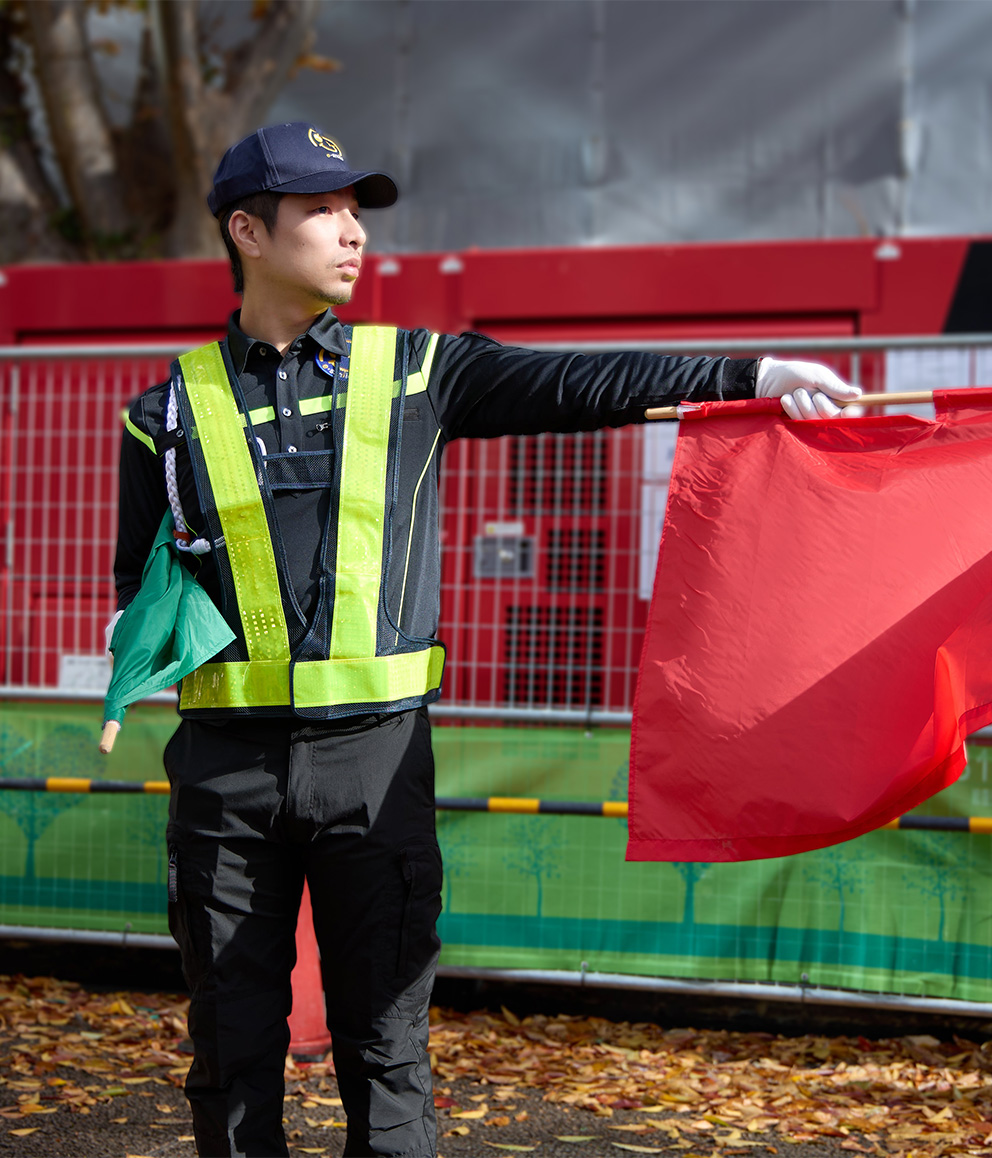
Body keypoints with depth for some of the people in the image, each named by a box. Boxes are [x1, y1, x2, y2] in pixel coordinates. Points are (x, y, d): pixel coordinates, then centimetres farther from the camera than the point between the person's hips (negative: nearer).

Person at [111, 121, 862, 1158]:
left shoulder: (414, 372, 7)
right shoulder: (173, 409, 7)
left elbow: (573, 386, -2)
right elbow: (137, 585, 15)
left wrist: (751, 374, -10)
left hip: (374, 752, 0)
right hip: (228, 758, 0)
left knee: (385, 1043, 4)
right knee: (233, 1046, 8)